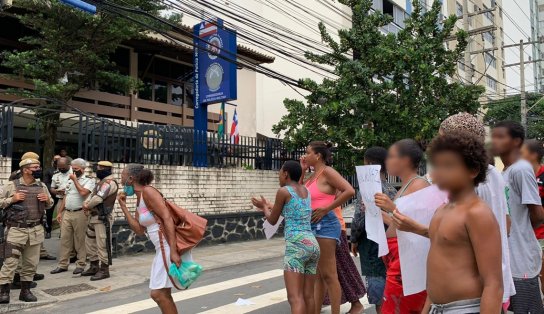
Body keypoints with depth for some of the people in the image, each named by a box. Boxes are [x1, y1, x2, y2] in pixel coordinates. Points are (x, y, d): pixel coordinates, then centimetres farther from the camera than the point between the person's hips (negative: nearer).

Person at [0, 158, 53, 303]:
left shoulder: (42, 186, 9)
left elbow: (50, 204, 19)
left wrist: (47, 199, -2)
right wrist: (12, 199, -15)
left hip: (36, 230, 4)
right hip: (16, 230, -4)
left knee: (31, 262, 9)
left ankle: (25, 290, 21)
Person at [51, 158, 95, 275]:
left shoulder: (88, 181, -4)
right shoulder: (70, 181, 18)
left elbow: (83, 192, -23)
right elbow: (65, 197, 21)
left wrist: (75, 179, -10)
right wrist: (59, 212, 16)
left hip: (79, 214, -6)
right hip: (67, 213, 7)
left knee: (80, 240, 1)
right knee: (64, 239, 8)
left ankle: (81, 264, 9)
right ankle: (63, 264, 15)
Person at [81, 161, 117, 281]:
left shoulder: (109, 183, -17)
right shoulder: (102, 182, 18)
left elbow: (98, 198, -24)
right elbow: (93, 196, 19)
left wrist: (87, 206, -6)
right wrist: (86, 203, -2)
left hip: (102, 219, -11)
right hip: (94, 217, 11)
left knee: (102, 245, -4)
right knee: (90, 242, 17)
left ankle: (104, 270, 5)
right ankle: (94, 267, 28)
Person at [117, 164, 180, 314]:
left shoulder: (148, 192, -14)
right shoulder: (139, 199, 14)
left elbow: (168, 218, -23)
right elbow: (139, 230, 8)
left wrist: (173, 251, -29)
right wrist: (123, 205, 8)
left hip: (170, 247, -10)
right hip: (162, 248, 10)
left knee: (158, 293, -5)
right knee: (163, 293, 16)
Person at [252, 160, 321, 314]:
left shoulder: (284, 191, -1)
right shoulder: (306, 191, 18)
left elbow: (273, 220, 8)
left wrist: (264, 207, 29)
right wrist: (269, 205, 43)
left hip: (296, 245, -7)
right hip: (313, 244, 8)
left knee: (295, 298, -11)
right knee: (308, 296, 11)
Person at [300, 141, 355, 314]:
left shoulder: (327, 171, -10)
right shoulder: (313, 176, 15)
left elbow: (349, 191, -21)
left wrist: (326, 209, -18)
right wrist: (301, 170, 10)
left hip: (324, 225, -9)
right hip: (312, 226, 9)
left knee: (329, 275, -3)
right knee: (318, 274, 15)